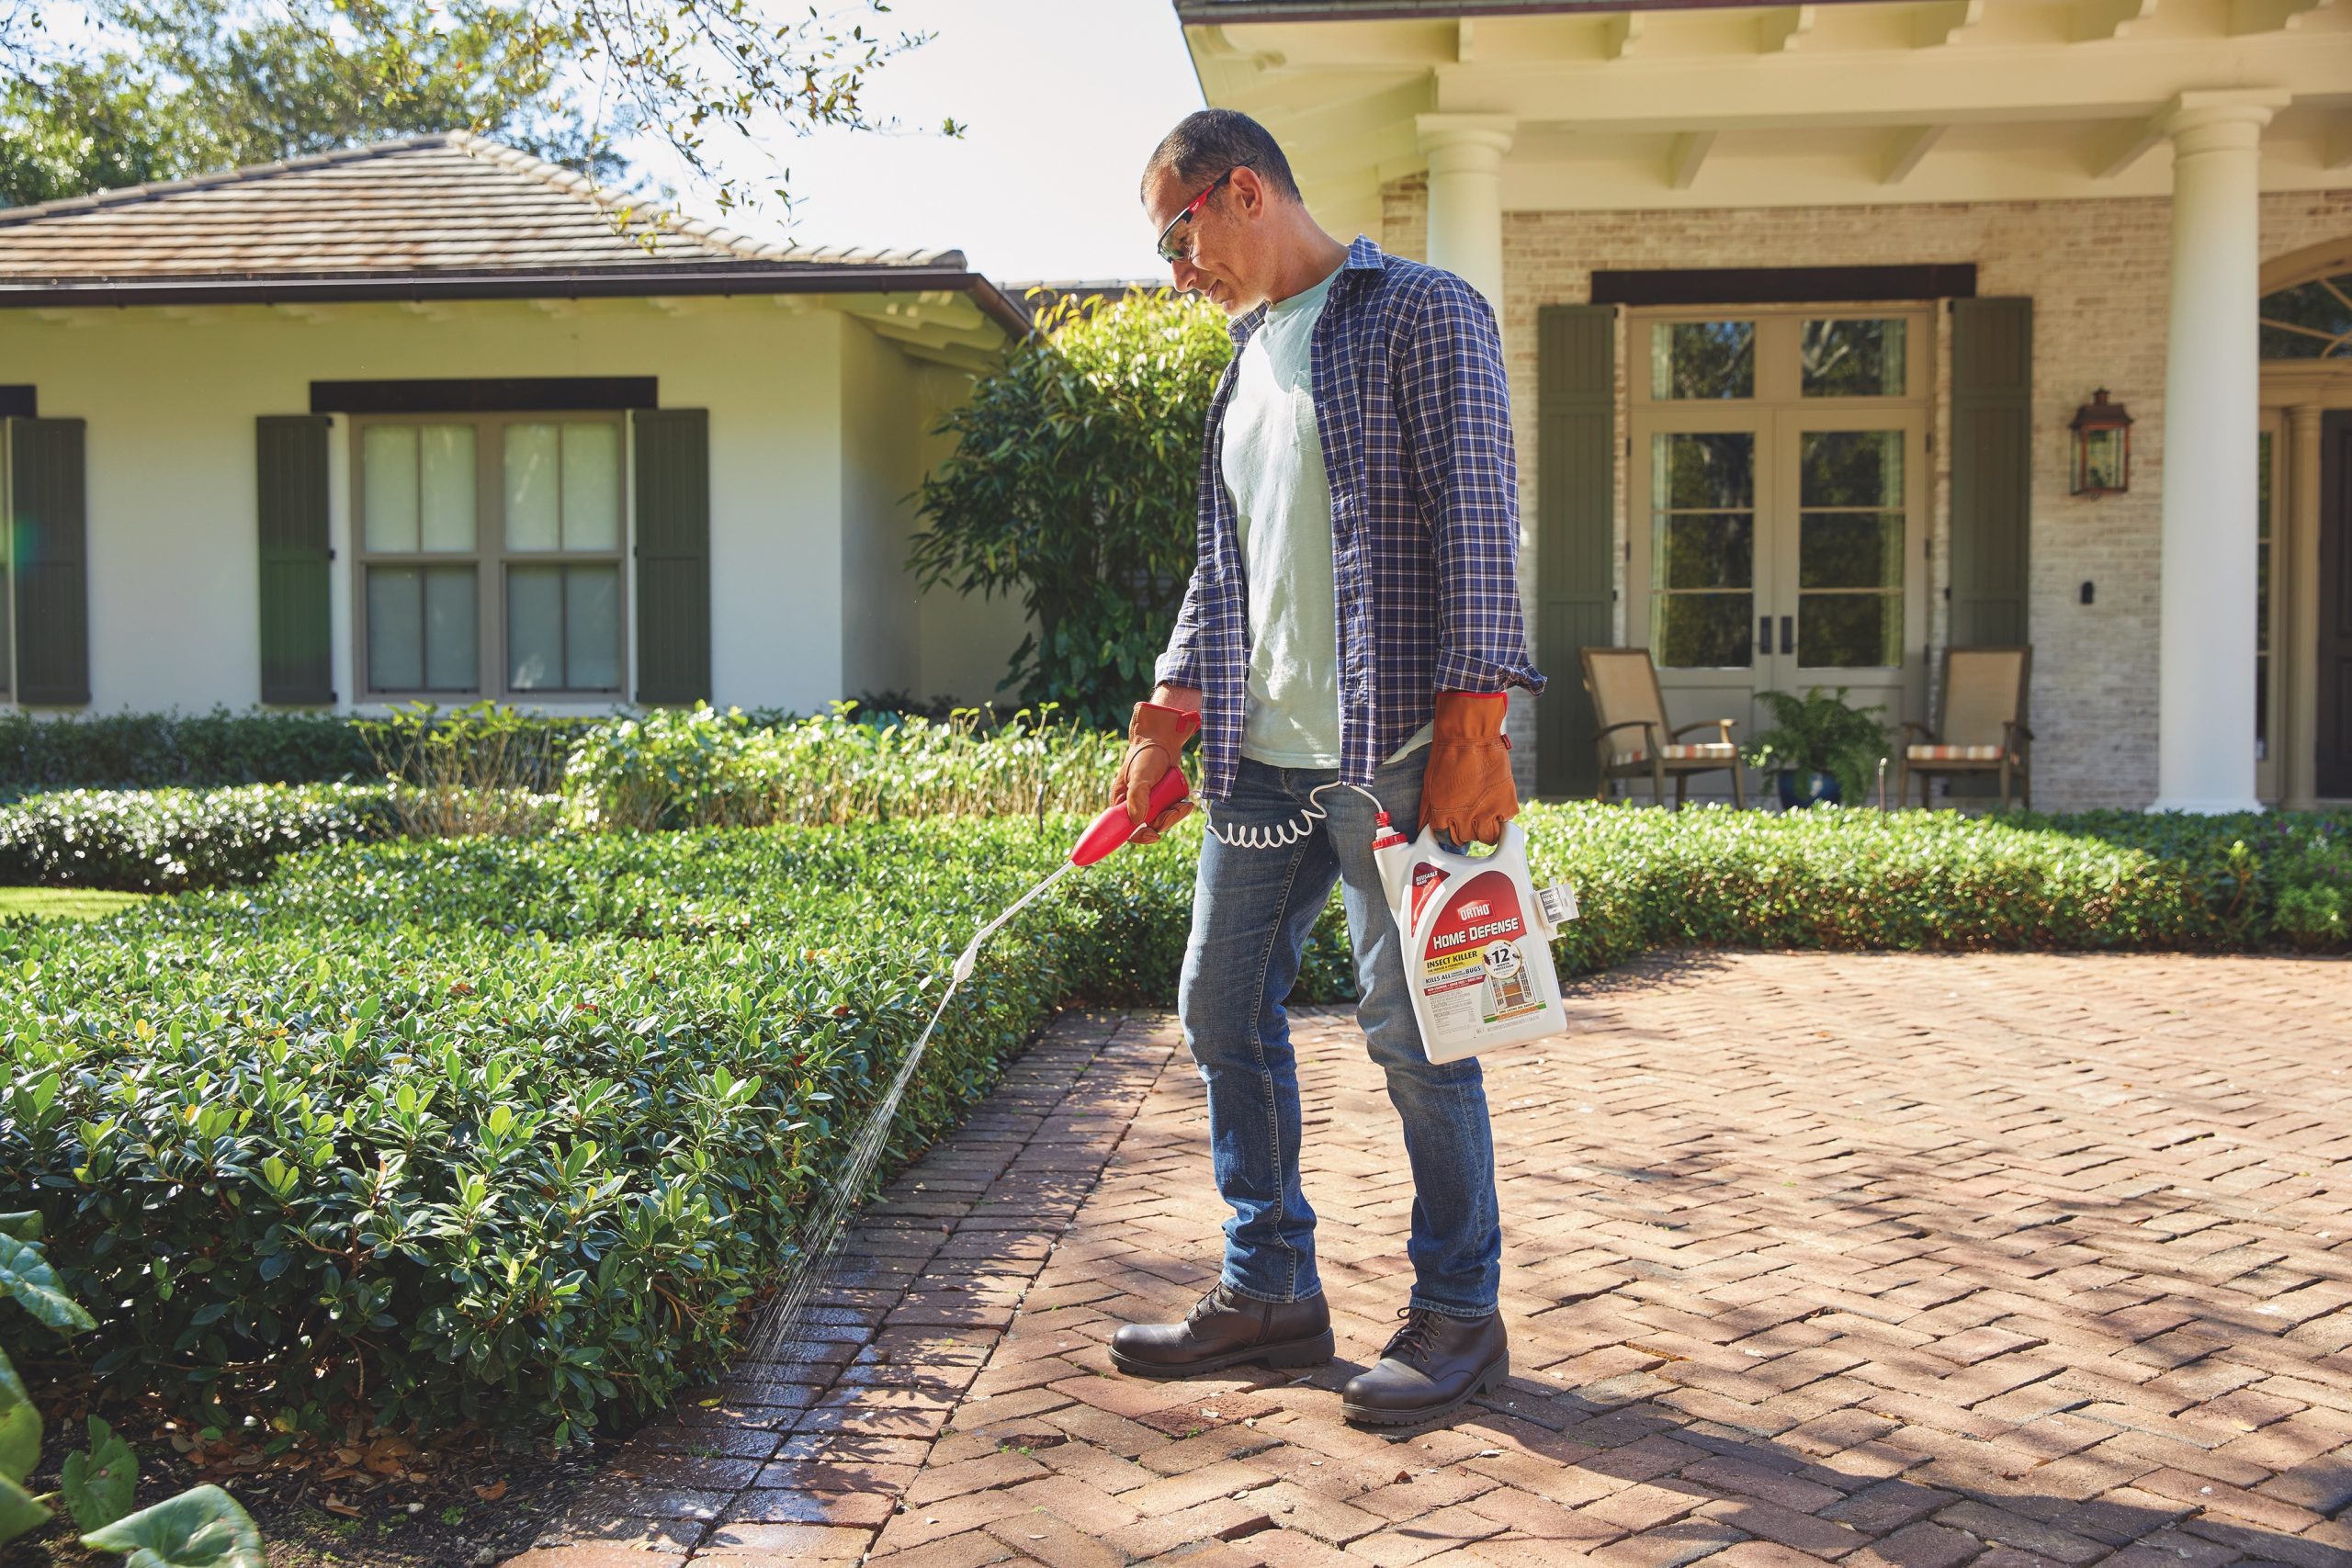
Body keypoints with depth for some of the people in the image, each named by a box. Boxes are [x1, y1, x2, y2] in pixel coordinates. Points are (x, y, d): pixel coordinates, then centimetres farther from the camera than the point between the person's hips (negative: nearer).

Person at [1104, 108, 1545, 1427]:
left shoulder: (1422, 314, -3)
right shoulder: (1248, 355, 21)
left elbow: (1479, 521, -11)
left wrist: (1469, 728, -19)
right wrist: (1170, 721, 12)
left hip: (1391, 748, -8)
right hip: (1263, 756, 8)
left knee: (1410, 1026, -2)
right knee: (1224, 1010, 10)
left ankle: (1460, 1314, 14)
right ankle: (1271, 1290, 24)